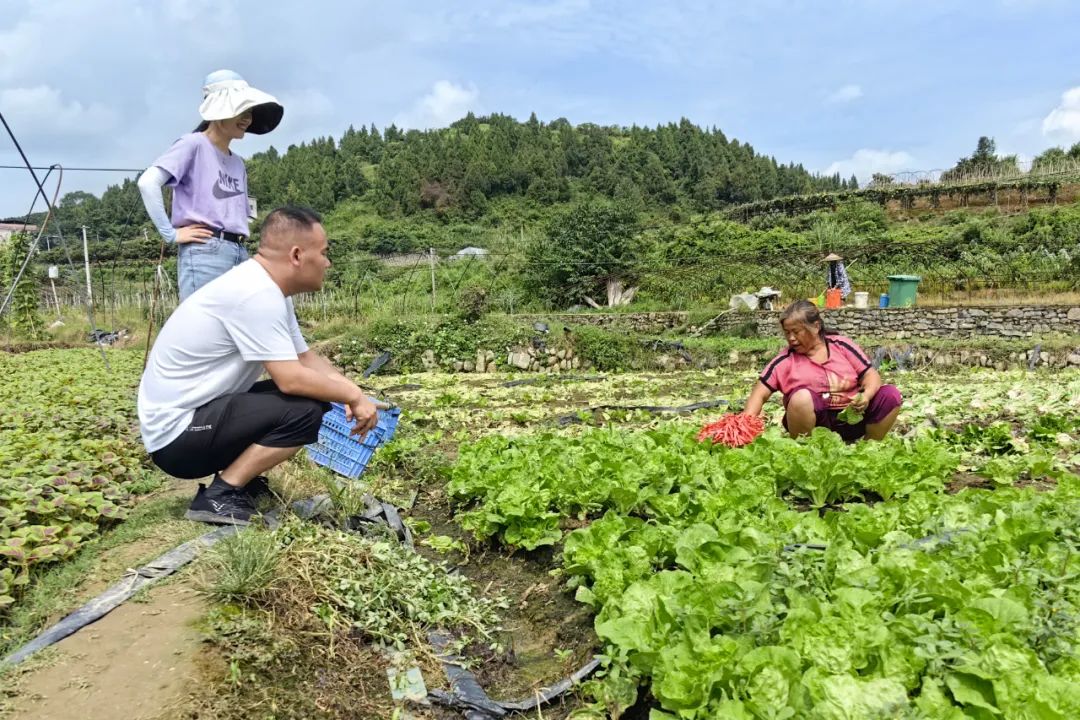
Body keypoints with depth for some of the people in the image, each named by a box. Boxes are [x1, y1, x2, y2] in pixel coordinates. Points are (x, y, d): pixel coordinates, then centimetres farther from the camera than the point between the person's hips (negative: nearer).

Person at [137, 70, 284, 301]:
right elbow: (148, 182, -12)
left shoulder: (238, 163, 21)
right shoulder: (193, 145, -1)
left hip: (239, 254, 8)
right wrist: (171, 233, -13)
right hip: (205, 252, -7)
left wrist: (240, 246, 11)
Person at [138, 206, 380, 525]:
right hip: (176, 433, -10)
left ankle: (237, 478, 10)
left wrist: (352, 391, -5)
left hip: (200, 413, 10)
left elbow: (307, 358, 11)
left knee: (314, 394, 6)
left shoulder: (268, 288, 6)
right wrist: (352, 395, -12)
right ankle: (219, 496, -10)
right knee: (305, 411, -22)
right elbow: (291, 379, -27)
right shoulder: (256, 294, -24)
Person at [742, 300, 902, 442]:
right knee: (802, 397, -32)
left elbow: (871, 375, 3)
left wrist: (866, 396, -19)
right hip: (816, 423, -2)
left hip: (852, 417, 3)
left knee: (891, 394, -17)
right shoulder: (785, 361, 0)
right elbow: (759, 394, -4)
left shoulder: (842, 345, 4)